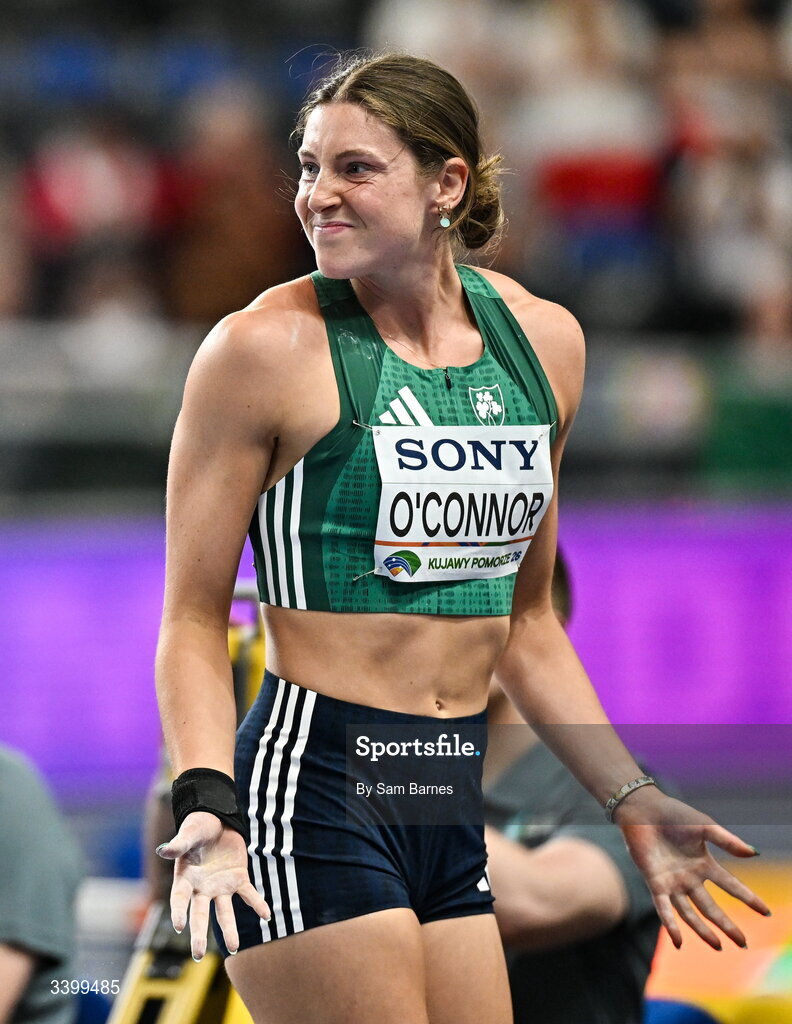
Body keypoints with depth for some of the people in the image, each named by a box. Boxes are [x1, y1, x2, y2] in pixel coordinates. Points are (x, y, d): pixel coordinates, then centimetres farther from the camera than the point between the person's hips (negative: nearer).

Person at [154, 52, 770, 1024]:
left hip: (454, 798, 6)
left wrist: (633, 801, 20)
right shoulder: (268, 347, -7)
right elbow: (193, 620, -5)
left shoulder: (543, 341, 10)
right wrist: (206, 805, -20)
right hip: (314, 784, -6)